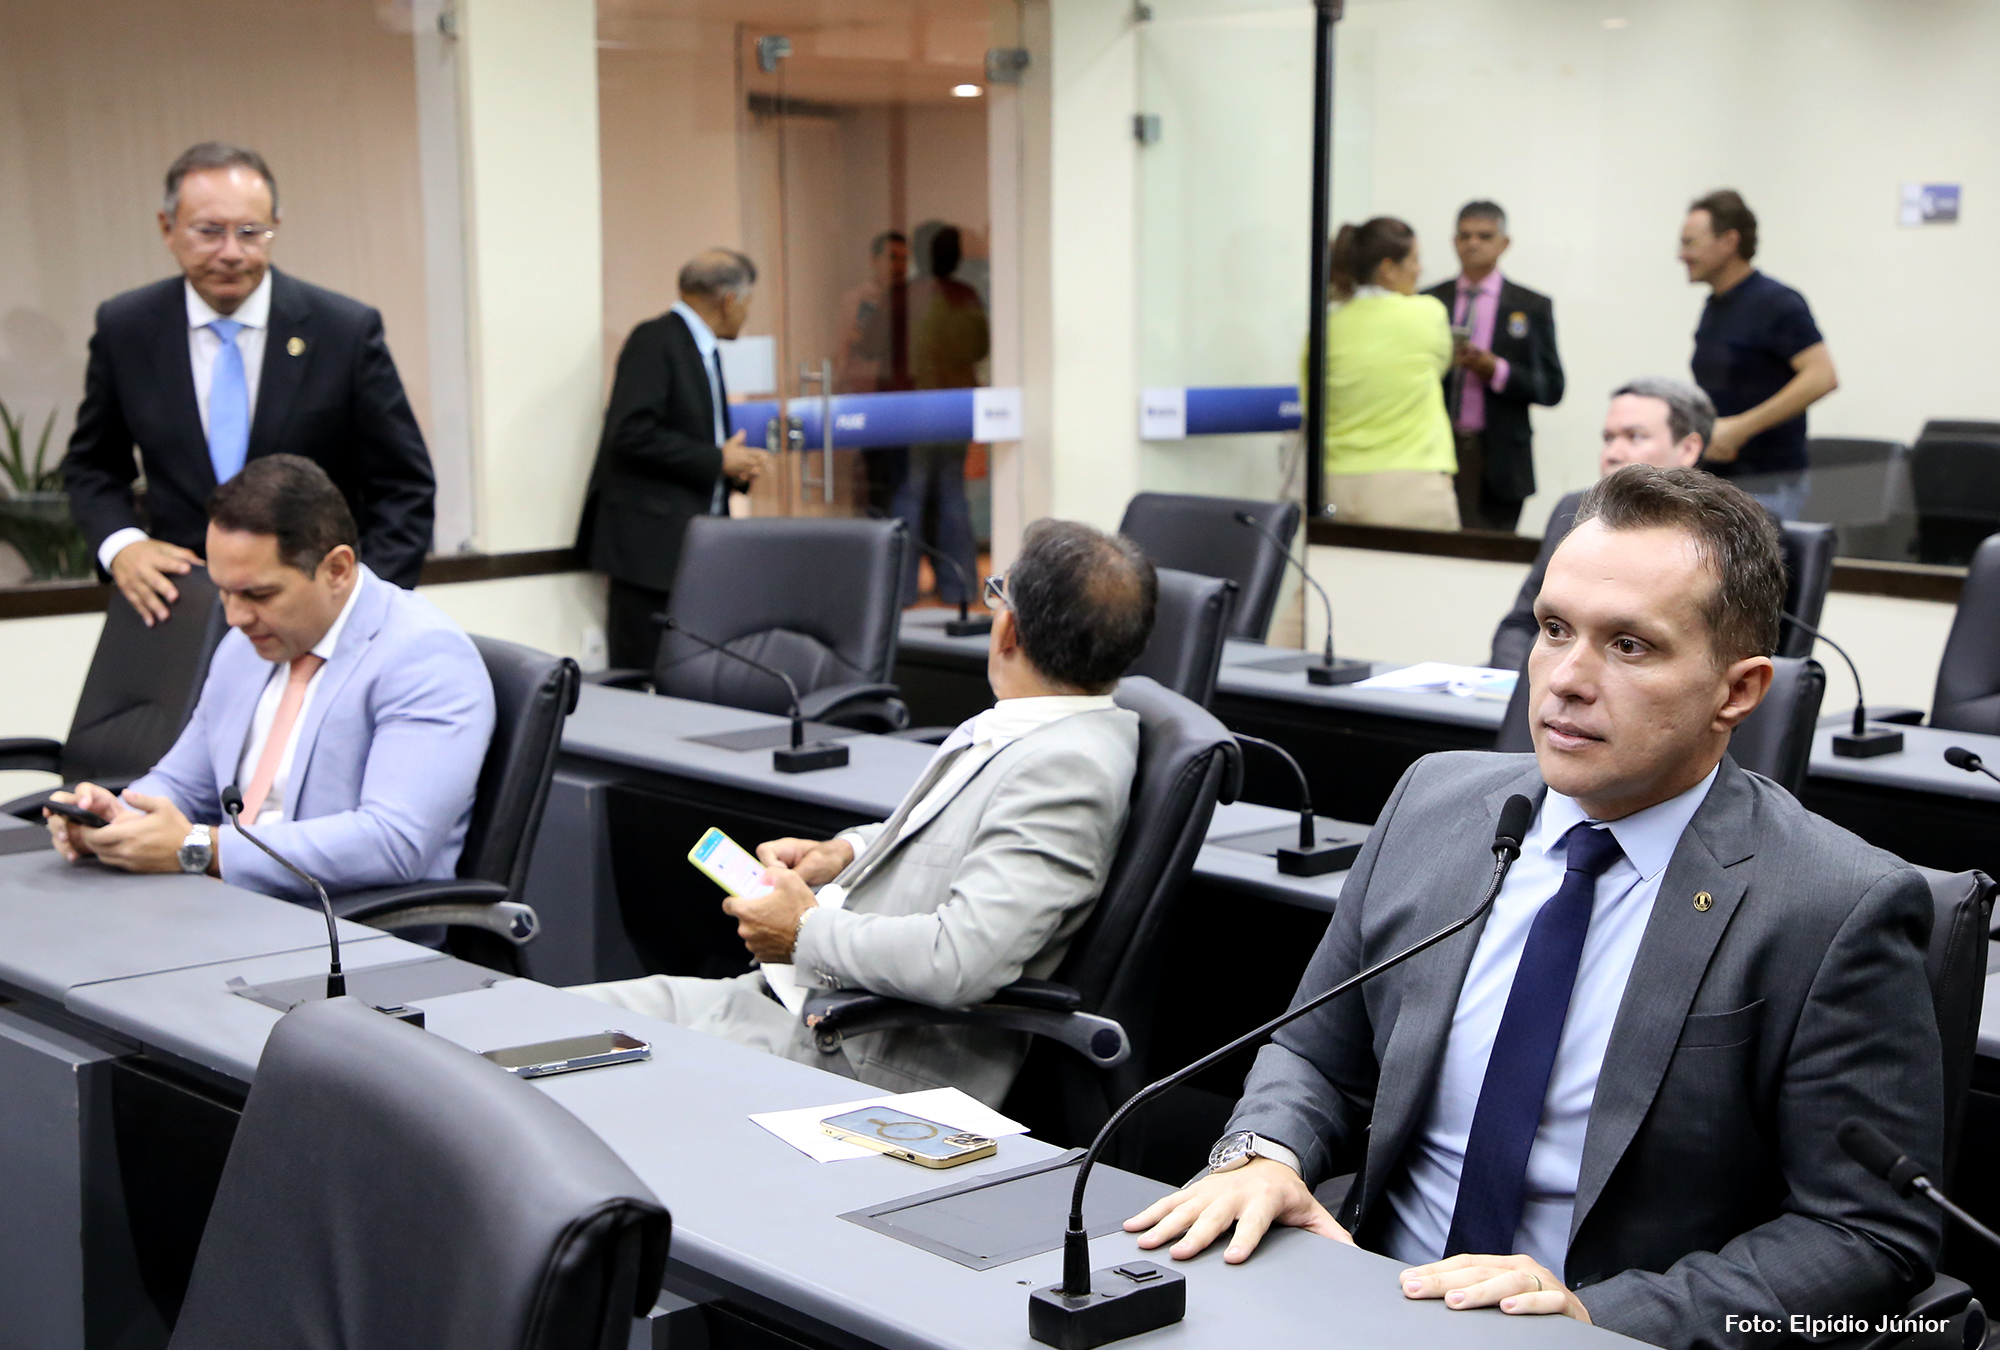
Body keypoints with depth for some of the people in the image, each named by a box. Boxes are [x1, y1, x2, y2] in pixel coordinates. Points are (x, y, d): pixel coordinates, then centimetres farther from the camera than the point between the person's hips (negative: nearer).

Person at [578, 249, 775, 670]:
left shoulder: (704, 349, 19)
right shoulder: (655, 341, -10)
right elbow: (632, 434, -21)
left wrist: (736, 466, 5)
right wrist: (717, 461, -15)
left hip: (694, 538, 9)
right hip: (652, 541, -9)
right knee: (646, 677, -8)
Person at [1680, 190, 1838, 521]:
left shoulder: (1776, 304, -12)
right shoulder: (1713, 307, 14)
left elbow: (1822, 376, -22)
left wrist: (1741, 427, -24)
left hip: (1766, 486, -8)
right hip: (1715, 478, 8)